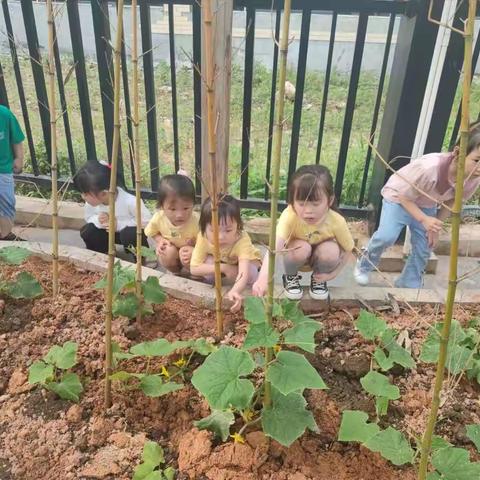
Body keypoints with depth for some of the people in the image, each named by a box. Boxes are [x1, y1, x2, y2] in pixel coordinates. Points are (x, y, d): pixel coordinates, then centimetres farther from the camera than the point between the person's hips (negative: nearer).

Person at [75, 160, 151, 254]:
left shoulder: (129, 201, -36)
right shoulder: (91, 201, -19)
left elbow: (147, 220, -27)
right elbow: (89, 217, -1)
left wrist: (119, 224, -32)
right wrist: (98, 220, -27)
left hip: (130, 231, -5)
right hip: (110, 231, 5)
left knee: (129, 234, -37)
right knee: (87, 231, -18)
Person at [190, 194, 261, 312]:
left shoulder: (242, 240, -42)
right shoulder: (203, 238, -34)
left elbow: (244, 272, -53)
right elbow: (194, 269, -33)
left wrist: (235, 291, -75)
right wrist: (223, 268, -42)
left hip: (247, 261, -2)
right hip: (221, 263, 2)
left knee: (250, 275, -33)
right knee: (208, 262, -30)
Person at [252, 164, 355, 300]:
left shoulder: (337, 222, -31)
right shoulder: (290, 216, -37)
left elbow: (348, 251, -13)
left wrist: (332, 273, -22)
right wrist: (263, 278, -67)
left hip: (321, 258, 2)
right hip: (298, 257, -1)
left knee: (331, 250, -31)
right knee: (302, 248, -34)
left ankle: (318, 280, 2)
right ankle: (291, 277, 0)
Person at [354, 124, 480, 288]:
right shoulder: (429, 168, -43)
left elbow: (452, 201, -2)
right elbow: (404, 196, -27)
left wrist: (436, 226, -7)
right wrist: (424, 220, -36)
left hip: (426, 205, 6)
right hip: (399, 196, -5)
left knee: (424, 248, 1)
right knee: (387, 236, -22)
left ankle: (408, 286, 21)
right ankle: (364, 265, 7)